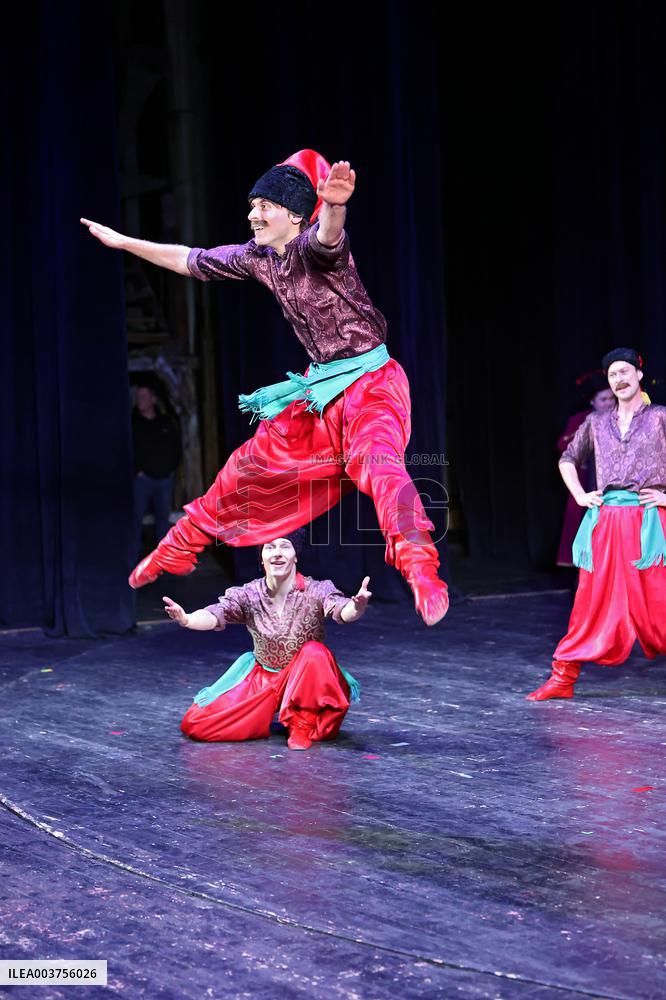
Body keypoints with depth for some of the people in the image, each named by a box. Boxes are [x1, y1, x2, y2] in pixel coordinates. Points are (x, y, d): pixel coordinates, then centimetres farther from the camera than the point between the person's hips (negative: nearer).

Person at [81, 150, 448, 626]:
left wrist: (333, 205, -70)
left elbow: (328, 235, -46)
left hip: (369, 381, -8)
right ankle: (180, 547, 32)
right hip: (319, 386, 8)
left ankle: (420, 568, -48)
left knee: (378, 461, -34)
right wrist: (124, 242, 24)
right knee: (253, 463, 15)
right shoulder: (259, 258, 4)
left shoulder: (314, 247, -20)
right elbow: (193, 261, 17)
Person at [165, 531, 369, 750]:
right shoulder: (248, 595, -12)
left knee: (314, 652, -37)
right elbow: (215, 616, -27)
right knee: (194, 724, -9)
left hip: (307, 681, -2)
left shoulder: (315, 591, -19)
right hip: (262, 678, 2)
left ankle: (302, 726, -15)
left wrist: (357, 607, -63)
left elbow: (343, 611, -38)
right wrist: (186, 619, -50)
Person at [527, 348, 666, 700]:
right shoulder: (596, 423, 15)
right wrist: (580, 496, 14)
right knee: (591, 600, 4)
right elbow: (568, 460, 27)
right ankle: (562, 679, 6)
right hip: (605, 522, 3)